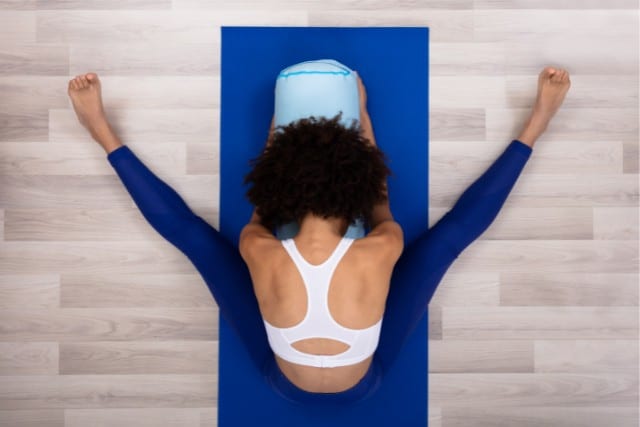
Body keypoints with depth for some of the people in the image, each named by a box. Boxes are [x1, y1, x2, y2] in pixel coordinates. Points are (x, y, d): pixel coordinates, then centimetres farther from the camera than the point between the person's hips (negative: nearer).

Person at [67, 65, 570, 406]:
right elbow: (383, 209, -10)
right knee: (451, 232, -7)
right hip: (364, 386, 0)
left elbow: (259, 212, -8)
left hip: (285, 384, 1)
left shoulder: (262, 255, -35)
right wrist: (362, 116, 0)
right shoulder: (380, 254, -37)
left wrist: (276, 125, 1)